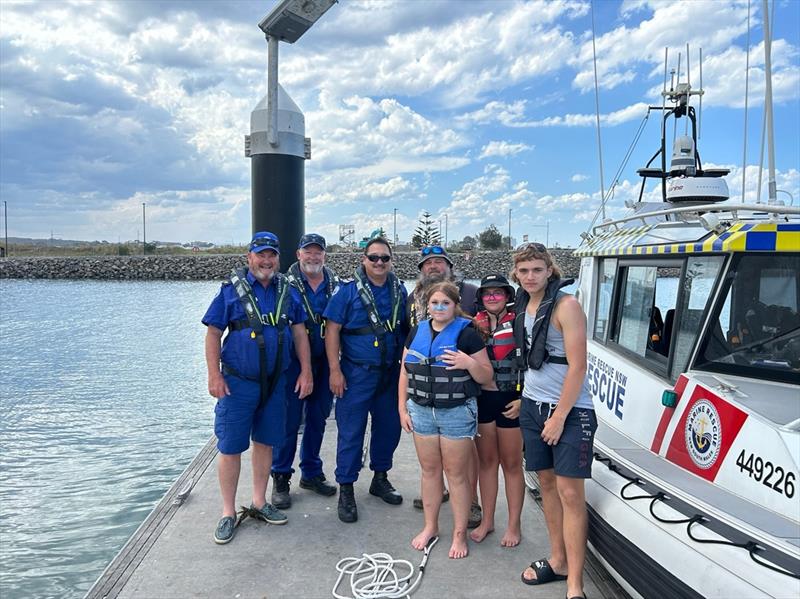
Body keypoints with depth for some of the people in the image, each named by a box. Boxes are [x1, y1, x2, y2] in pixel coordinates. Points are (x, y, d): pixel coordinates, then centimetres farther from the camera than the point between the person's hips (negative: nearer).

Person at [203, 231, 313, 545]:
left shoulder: (288, 291, 6)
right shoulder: (232, 289, -5)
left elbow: (299, 332, 8)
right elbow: (213, 333, -5)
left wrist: (306, 371, 3)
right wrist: (214, 375, -13)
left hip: (276, 381, 4)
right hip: (238, 381, -4)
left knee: (265, 442, 14)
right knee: (230, 446, 1)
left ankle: (259, 502, 29)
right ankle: (228, 512, 15)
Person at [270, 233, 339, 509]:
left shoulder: (336, 285, 5)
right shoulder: (287, 284, -5)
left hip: (325, 363, 4)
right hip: (295, 362, -4)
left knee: (318, 419, 13)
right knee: (289, 419, 0)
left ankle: (311, 473, 29)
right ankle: (281, 478, 14)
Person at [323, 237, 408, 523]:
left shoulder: (399, 289, 6)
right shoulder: (348, 289, -7)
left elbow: (407, 328, 15)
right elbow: (332, 330, -9)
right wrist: (335, 370, -13)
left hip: (391, 372, 5)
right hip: (357, 373, -5)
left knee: (389, 427, 13)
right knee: (351, 431, 0)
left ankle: (380, 478, 32)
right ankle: (346, 490, 13)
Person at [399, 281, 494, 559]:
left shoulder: (467, 334, -6)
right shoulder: (417, 332, 8)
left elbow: (486, 377, -4)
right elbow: (405, 372, 11)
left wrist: (470, 363, -24)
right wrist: (402, 408, 6)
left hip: (457, 413, -4)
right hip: (421, 411, 4)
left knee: (457, 473, 4)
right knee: (429, 469, 14)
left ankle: (460, 534, 17)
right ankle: (430, 526, 30)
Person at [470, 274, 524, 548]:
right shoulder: (475, 324, 7)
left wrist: (523, 400, -12)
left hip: (510, 400, -4)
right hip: (481, 399, 4)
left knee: (511, 464, 7)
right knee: (487, 461, 14)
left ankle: (514, 525, 20)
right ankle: (487, 521, 26)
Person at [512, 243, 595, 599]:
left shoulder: (566, 306, -13)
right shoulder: (523, 306, 9)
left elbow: (577, 366, -16)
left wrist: (559, 416, -16)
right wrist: (525, 400, 14)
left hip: (569, 410, -7)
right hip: (532, 406, 7)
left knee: (570, 492, -7)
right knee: (547, 483, 13)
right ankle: (558, 561, 27)